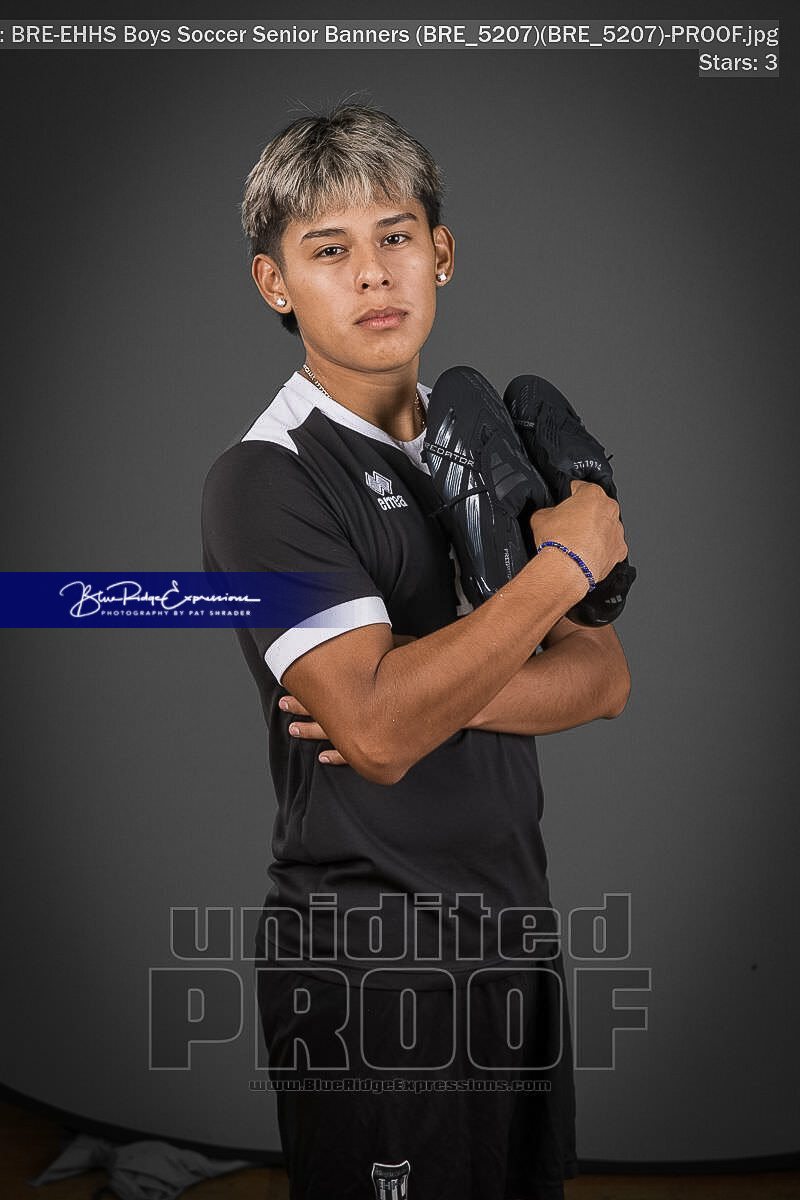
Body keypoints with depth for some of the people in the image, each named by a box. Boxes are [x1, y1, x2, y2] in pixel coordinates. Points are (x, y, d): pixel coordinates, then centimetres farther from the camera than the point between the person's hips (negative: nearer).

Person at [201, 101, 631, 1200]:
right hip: (368, 968, -6)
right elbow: (379, 733, -27)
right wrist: (567, 561, -18)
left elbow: (604, 678, 1)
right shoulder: (263, 480, -14)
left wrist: (431, 688, -18)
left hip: (515, 933, 7)